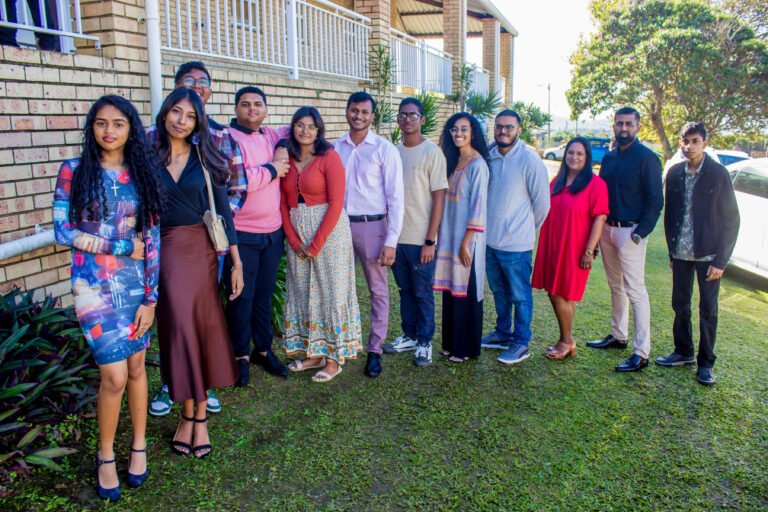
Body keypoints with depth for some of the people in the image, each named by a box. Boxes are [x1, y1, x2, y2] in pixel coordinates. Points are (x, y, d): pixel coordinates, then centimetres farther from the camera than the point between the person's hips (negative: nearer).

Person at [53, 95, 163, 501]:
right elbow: (62, 231, -6)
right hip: (94, 285, -2)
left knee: (136, 367, 11)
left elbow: (152, 239, 0)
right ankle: (105, 455, 20)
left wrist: (150, 297, -4)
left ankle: (139, 444, 32)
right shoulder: (74, 172, -2)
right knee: (115, 375, -5)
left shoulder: (142, 175, 3)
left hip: (137, 284, 2)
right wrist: (121, 246, -10)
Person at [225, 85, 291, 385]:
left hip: (273, 231, 6)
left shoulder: (271, 136, 11)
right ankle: (241, 355, 20)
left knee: (264, 295, 16)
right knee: (242, 297, 4)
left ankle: (263, 349, 30)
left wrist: (284, 147, 5)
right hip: (241, 234, -6)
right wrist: (272, 169, -11)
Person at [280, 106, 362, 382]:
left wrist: (316, 244, -13)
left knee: (331, 291, 1)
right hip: (297, 235, 6)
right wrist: (294, 240, -4)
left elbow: (336, 203, -13)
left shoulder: (329, 157, -8)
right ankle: (313, 352, 25)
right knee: (302, 292, 11)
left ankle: (335, 357, 13)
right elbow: (283, 203, 7)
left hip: (329, 230, -6)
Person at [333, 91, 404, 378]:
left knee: (378, 290, 6)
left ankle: (375, 349, 18)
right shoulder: (335, 148, 6)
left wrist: (391, 241, -12)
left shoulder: (384, 149, -4)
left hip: (371, 225, -3)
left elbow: (395, 197, -7)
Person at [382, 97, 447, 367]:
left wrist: (430, 241, -13)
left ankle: (425, 342, 21)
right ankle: (409, 335, 31)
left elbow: (439, 198, -10)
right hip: (397, 236, 5)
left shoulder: (432, 152, -7)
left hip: (421, 239, -5)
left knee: (423, 292, 6)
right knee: (405, 290, 16)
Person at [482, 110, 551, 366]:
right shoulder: (489, 156, 4)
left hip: (516, 243, -6)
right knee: (499, 291, 20)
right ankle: (503, 333, 37)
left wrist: (527, 229, 3)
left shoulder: (530, 159, -13)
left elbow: (541, 202, -8)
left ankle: (521, 343, 18)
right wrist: (490, 226, 15)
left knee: (520, 295, 5)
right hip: (490, 239, 6)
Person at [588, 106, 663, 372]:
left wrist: (640, 233, -17)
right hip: (607, 229, 7)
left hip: (630, 232, -7)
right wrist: (598, 229, 9)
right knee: (616, 287, 16)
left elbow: (655, 201, -11)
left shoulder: (647, 158, -8)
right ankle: (618, 336, 30)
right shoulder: (609, 158, 13)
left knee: (635, 291, -7)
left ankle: (641, 353, -3)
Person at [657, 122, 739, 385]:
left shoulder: (718, 174, -10)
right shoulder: (675, 173, 2)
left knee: (708, 310, 5)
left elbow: (731, 220, -8)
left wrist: (720, 260, -11)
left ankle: (705, 363, 17)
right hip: (681, 253, 4)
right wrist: (671, 251, 8)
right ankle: (683, 352, 30)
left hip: (708, 254, -4)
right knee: (680, 305, 13)